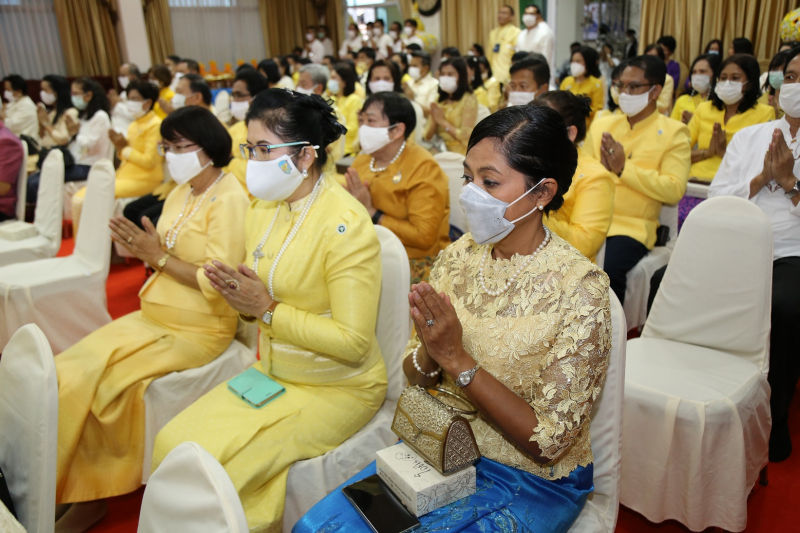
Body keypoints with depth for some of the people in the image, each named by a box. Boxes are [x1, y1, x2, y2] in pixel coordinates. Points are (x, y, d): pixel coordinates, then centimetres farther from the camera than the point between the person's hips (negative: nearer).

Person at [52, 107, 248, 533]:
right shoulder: (181, 193, 12)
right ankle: (83, 492, 4)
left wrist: (159, 257, -16)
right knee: (67, 371, -7)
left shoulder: (229, 200, -14)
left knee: (89, 381, -15)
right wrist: (141, 248, -6)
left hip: (197, 329, -8)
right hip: (154, 316, 8)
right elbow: (169, 259, 14)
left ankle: (91, 496, 7)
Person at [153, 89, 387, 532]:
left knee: (221, 470, -17)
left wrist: (268, 309, -21)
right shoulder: (263, 209, 4)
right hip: (272, 372, 7)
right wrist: (237, 294, -10)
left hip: (338, 387, -7)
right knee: (172, 443, -5)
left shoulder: (345, 225, -21)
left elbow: (353, 342, -23)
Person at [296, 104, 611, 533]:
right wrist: (429, 352, -20)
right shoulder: (459, 255, -4)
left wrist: (456, 358, -25)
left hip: (529, 481, -4)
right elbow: (415, 377, 3)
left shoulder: (579, 288, -20)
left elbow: (548, 442, -19)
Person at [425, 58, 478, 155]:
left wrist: (443, 122, -7)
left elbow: (466, 136, -11)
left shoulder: (469, 100, -2)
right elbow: (428, 137, 11)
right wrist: (434, 121, -7)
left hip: (459, 154, -6)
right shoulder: (440, 101, 16)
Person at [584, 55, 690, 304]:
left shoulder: (673, 133, 4)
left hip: (633, 227, -3)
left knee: (608, 270, -31)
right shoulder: (601, 125, 16)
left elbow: (674, 190, -9)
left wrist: (624, 168, -12)